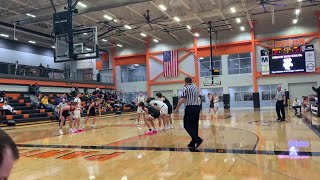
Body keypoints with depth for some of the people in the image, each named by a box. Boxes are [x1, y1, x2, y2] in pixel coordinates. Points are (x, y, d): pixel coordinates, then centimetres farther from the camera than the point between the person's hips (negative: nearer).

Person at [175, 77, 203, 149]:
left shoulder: (185, 88, -6)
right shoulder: (196, 88, 16)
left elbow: (182, 100, -14)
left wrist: (177, 108, -4)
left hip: (190, 108, -7)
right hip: (197, 107, 7)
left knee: (187, 126, -2)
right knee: (194, 126, 11)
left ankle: (197, 140, -15)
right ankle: (193, 143, 15)